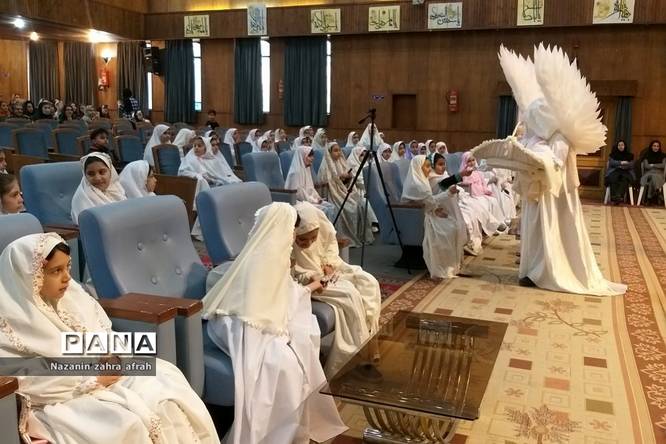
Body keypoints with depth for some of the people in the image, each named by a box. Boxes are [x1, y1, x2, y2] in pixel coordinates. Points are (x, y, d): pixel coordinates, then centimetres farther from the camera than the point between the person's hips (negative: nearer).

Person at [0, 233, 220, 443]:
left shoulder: (73, 295, 5)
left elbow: (105, 335, 14)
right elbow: (28, 385, -19)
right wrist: (92, 379, -19)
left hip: (105, 375, 6)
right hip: (62, 401, -6)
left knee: (167, 403, -14)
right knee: (124, 426, -28)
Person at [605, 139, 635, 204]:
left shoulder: (629, 155, 18)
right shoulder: (613, 154, 17)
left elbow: (632, 165, 5)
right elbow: (611, 163, 0)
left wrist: (623, 166, -10)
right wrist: (621, 163, -9)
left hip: (626, 171, 0)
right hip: (614, 171, 0)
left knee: (625, 178, -36)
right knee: (613, 177, -37)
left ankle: (619, 196, -52)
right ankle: (613, 197, -49)